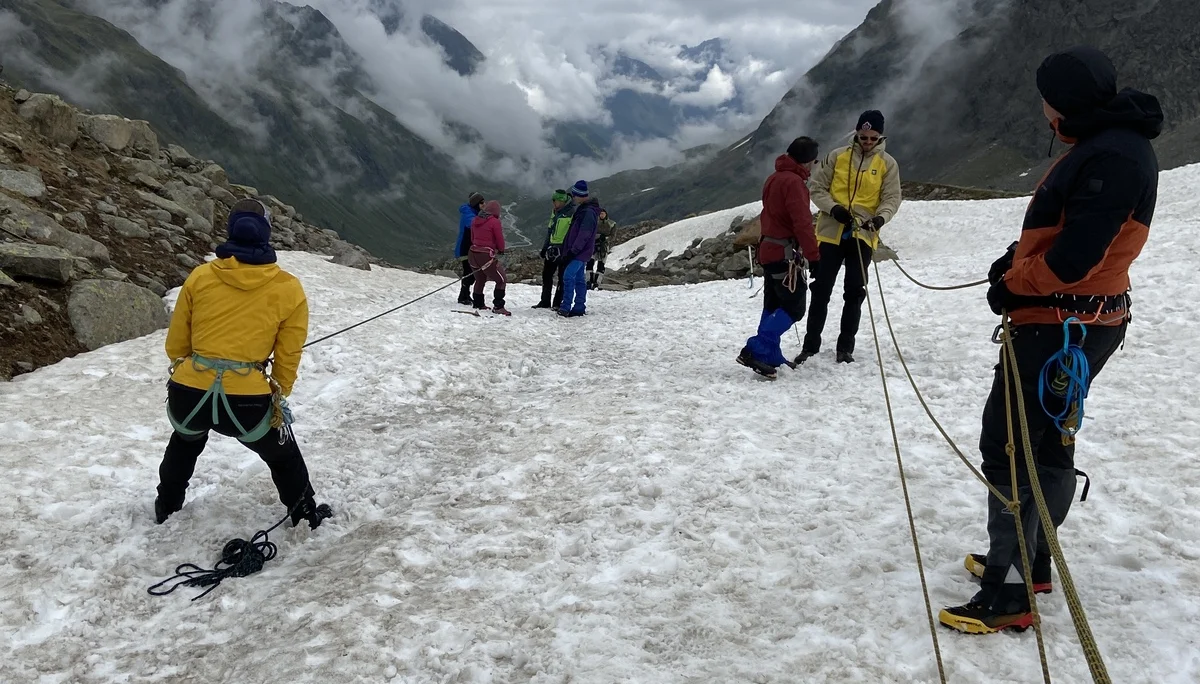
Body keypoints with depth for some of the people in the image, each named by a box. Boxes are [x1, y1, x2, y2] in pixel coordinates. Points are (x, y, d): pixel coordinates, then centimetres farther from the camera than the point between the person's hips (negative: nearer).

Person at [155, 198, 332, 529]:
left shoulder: (200, 276, 3)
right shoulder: (289, 289, -1)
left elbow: (176, 343, 13)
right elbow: (288, 357, 6)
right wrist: (278, 398, 23)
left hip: (187, 396, 3)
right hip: (247, 403, -3)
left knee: (185, 442, 39)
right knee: (282, 454, 29)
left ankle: (167, 507, 58)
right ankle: (306, 517, 43)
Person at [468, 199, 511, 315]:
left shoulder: (475, 220, 9)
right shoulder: (495, 222, -11)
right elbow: (500, 239, -5)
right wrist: (501, 250, 15)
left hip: (473, 253, 7)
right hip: (486, 256, -7)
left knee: (480, 279, 26)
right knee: (501, 280, 2)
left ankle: (477, 303, 34)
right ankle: (498, 307, -4)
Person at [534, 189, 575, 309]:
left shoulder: (572, 212, -10)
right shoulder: (554, 212, 16)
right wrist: (545, 248, 18)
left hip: (564, 249, -8)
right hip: (552, 248, 8)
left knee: (562, 277, -1)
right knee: (546, 274, 9)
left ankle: (558, 302, 5)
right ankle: (545, 301, 18)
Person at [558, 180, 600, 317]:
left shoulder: (589, 212, -18)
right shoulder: (582, 209, 15)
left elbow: (583, 235, -23)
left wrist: (573, 251, -22)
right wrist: (570, 250, 20)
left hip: (580, 252, -10)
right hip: (579, 252, 10)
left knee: (568, 276, -16)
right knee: (579, 279, 11)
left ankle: (566, 307, -17)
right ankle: (579, 307, 16)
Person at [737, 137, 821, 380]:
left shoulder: (774, 178, 15)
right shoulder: (794, 181, -15)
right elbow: (802, 223, -22)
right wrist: (813, 256, -21)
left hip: (769, 250, 10)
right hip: (786, 253, -10)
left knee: (773, 306, 14)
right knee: (794, 307, -9)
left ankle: (769, 356, 17)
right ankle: (756, 351, -15)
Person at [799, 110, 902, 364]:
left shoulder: (888, 164, 2)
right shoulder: (838, 156, 2)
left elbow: (892, 198, -1)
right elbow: (817, 187, 3)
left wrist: (881, 217, -23)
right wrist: (833, 208, -15)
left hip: (863, 236, 0)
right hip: (831, 233, 0)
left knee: (854, 293, 4)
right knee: (821, 290, 3)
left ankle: (846, 347, 15)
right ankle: (810, 345, 13)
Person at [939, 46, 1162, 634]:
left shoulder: (1111, 158, -22)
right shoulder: (1104, 145, 12)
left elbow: (1072, 260, -26)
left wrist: (1011, 285, -11)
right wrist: (1019, 259, 5)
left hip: (1061, 330, -11)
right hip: (1069, 324, 11)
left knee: (1007, 449, -8)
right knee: (1048, 442, 18)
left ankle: (1009, 593, 0)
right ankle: (1031, 561, 32)